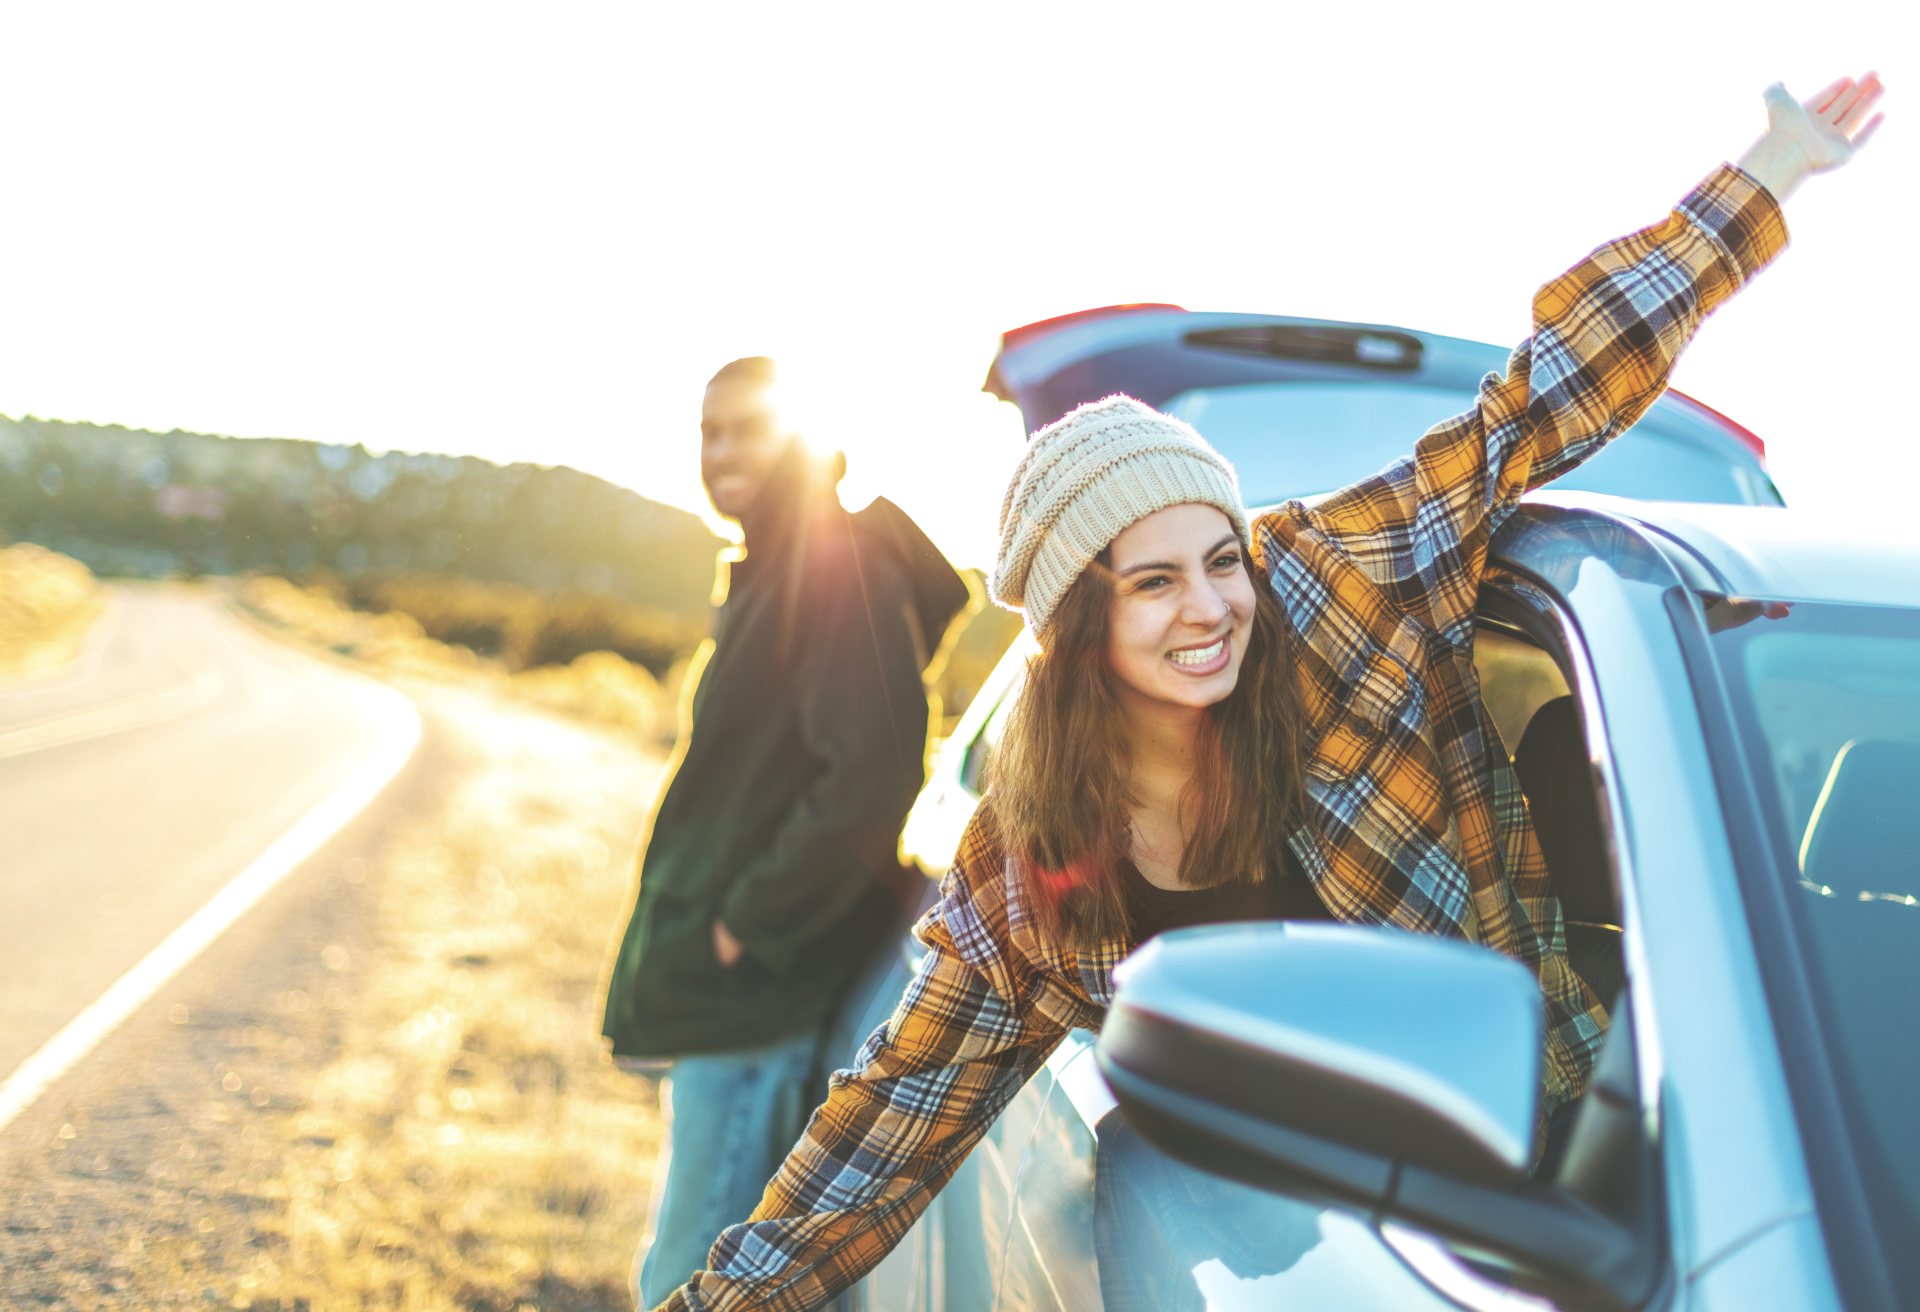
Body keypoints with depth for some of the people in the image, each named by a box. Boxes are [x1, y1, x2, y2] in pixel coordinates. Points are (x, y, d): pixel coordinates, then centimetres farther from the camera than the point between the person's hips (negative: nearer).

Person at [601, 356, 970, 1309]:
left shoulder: (841, 571, -16)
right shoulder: (768, 574, 15)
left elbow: (870, 778, -25)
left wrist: (747, 925, -19)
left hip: (754, 991, -10)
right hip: (718, 990, 10)